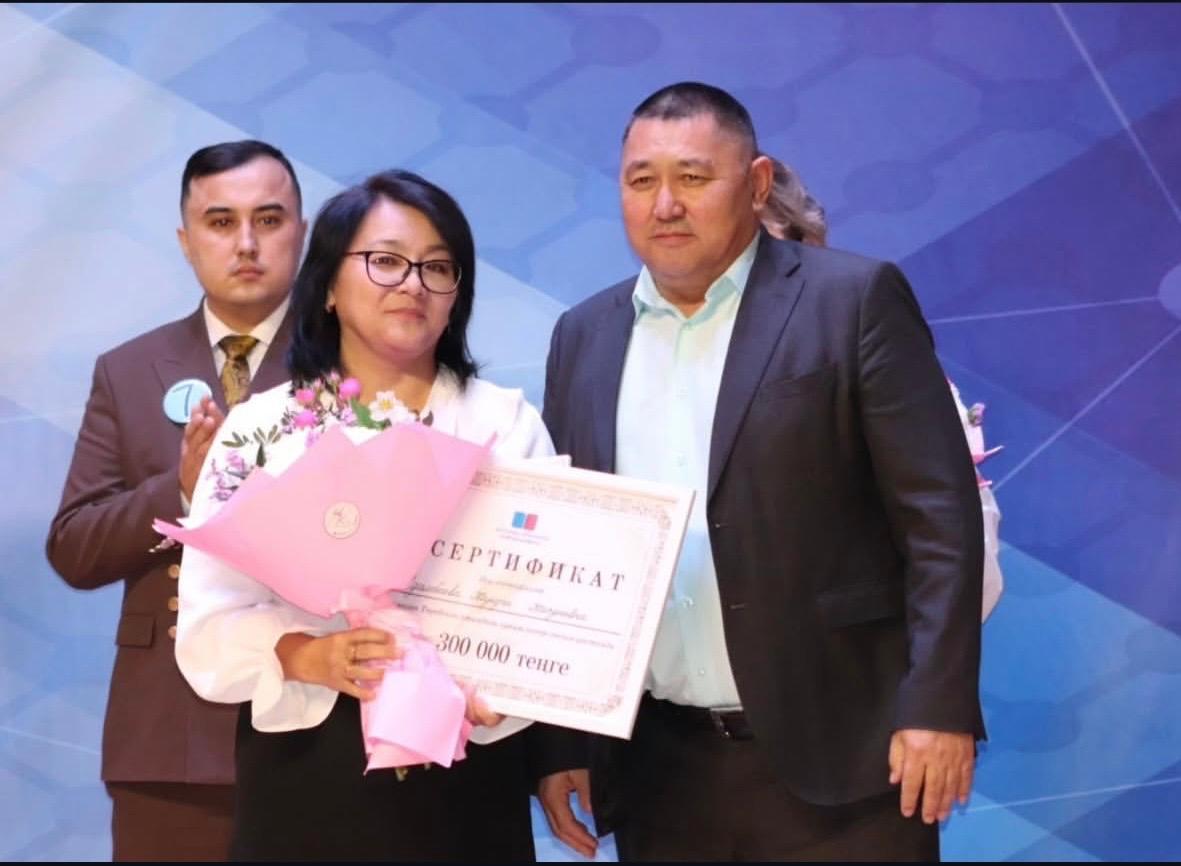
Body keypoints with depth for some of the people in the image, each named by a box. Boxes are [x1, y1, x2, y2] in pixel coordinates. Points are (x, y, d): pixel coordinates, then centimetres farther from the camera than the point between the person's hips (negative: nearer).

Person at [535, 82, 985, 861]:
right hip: (657, 770, 4)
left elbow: (938, 514, -8)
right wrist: (558, 740, 8)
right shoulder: (584, 337, 10)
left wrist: (939, 705, -14)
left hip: (834, 754, -4)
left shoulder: (854, 300, -4)